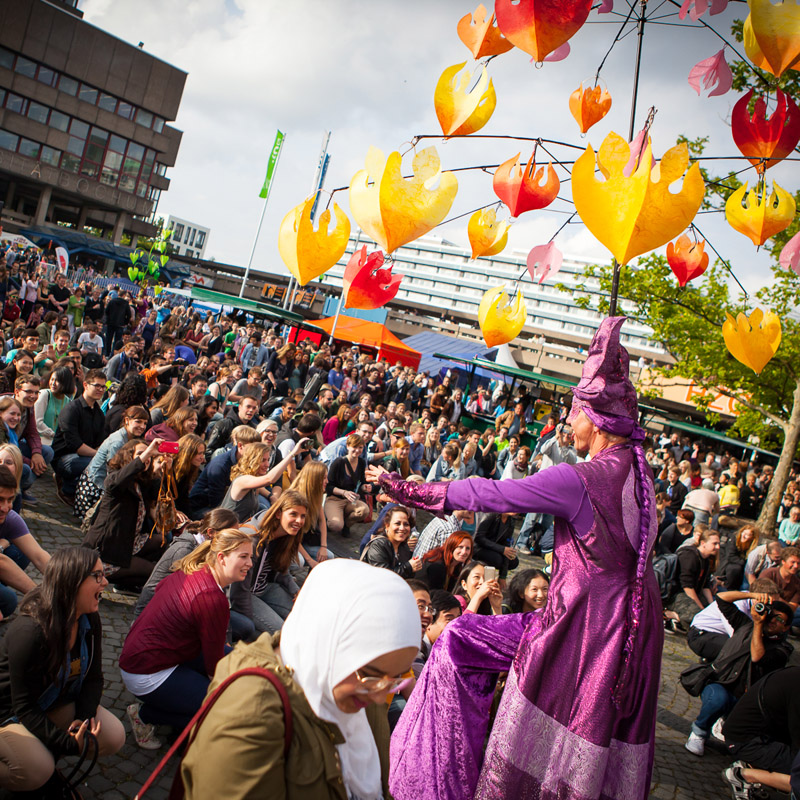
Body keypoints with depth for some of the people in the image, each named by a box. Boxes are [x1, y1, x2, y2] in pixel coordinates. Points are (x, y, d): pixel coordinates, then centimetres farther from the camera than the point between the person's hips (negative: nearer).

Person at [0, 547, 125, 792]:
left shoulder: (90, 620, -10)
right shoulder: (30, 632, -33)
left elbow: (93, 677, -2)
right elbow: (25, 707, -28)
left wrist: (85, 716, -21)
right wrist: (68, 743, -33)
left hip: (56, 704, 7)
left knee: (114, 737, -11)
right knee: (36, 772, -31)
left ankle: (45, 753, 7)